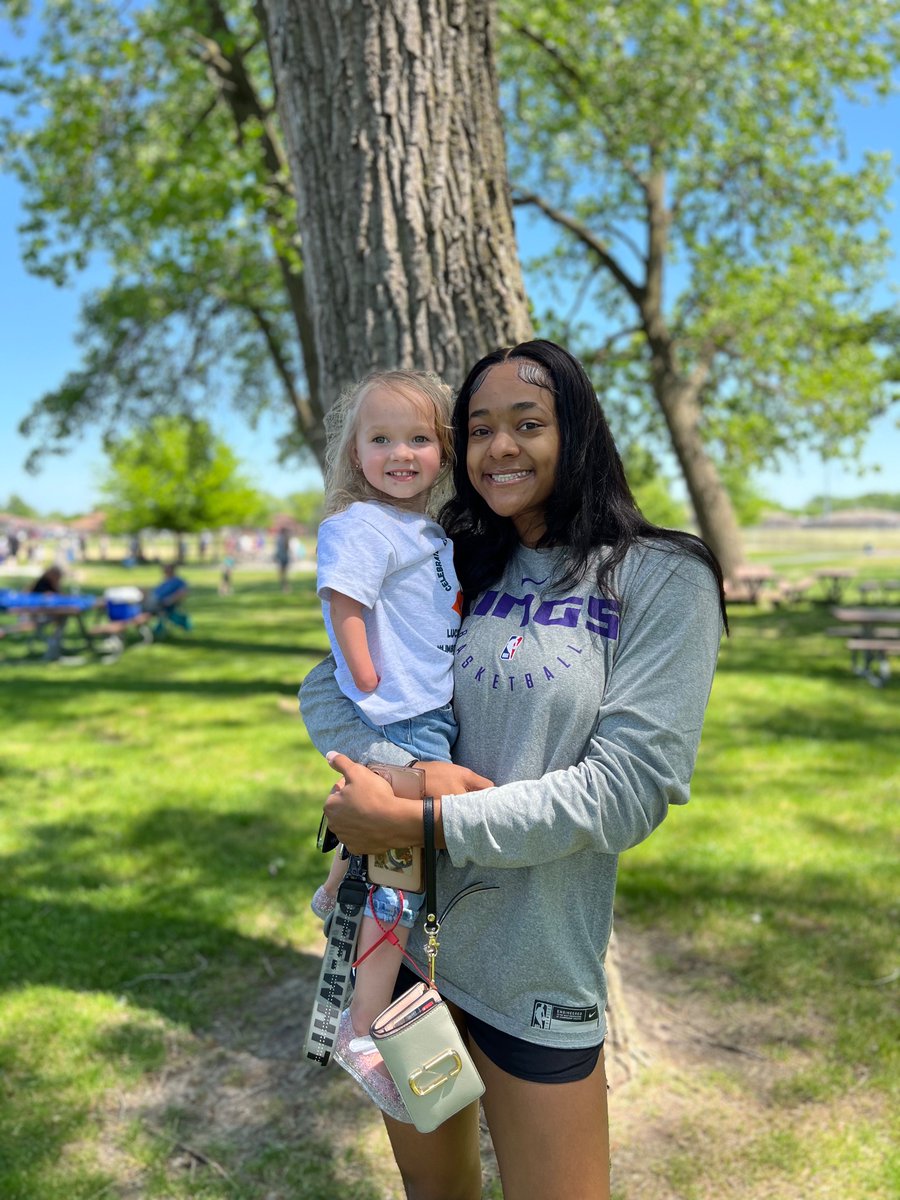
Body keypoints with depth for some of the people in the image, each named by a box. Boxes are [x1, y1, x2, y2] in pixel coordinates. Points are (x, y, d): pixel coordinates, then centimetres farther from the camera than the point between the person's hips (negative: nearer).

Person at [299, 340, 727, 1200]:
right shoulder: (456, 572, 4)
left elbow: (626, 790, -18)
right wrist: (415, 769, -18)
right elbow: (322, 690, 3)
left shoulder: (660, 579, -10)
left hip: (537, 960, -4)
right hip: (401, 927, 4)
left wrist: (414, 822, -20)